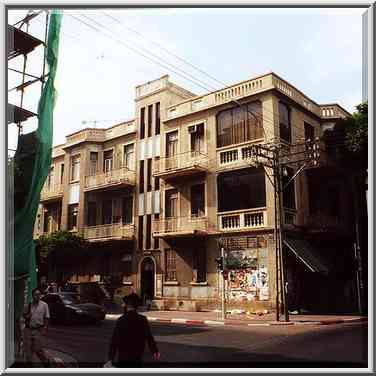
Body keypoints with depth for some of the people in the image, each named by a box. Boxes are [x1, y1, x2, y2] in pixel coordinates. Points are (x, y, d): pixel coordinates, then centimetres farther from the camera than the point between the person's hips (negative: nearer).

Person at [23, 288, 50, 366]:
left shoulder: (44, 305, -3)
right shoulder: (28, 305, 6)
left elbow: (46, 318, -1)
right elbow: (25, 315, 17)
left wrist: (45, 328, -8)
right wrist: (26, 316, -5)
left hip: (38, 330, -3)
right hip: (28, 329, 3)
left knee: (38, 349, 0)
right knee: (28, 349, 10)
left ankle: (45, 361, 20)